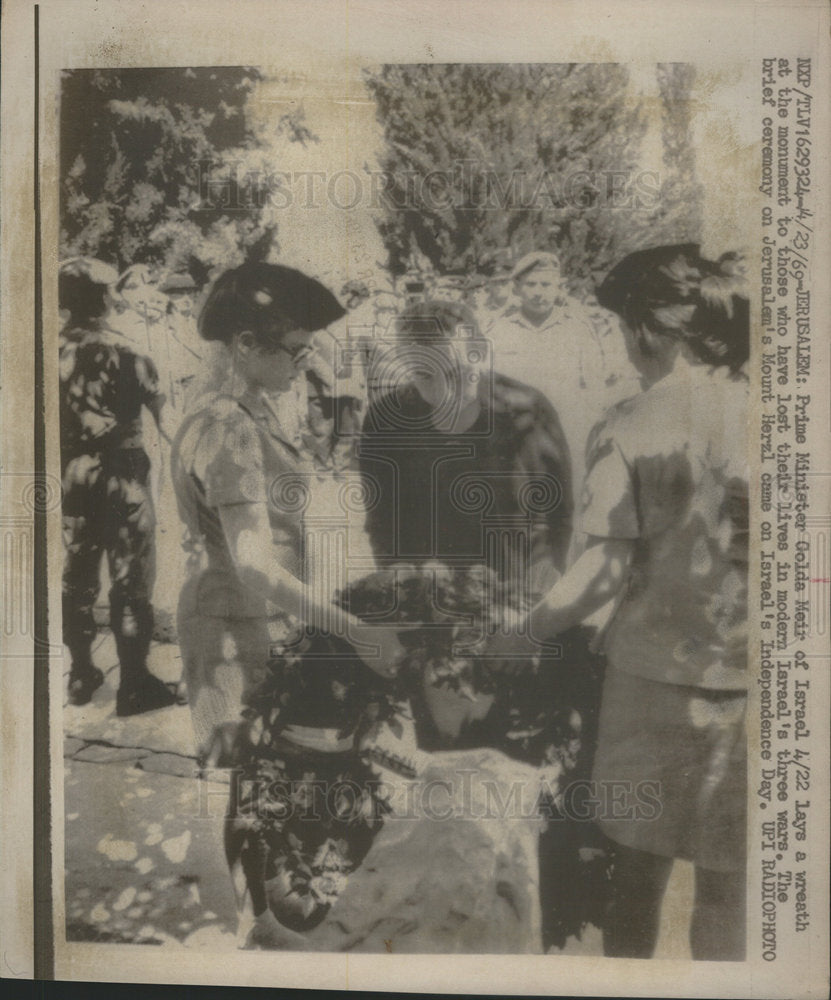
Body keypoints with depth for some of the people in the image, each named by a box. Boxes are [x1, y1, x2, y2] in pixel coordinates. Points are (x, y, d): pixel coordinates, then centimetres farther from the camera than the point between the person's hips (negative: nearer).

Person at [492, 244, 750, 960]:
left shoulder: (629, 427, -10)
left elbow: (610, 571, -14)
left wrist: (522, 636, -2)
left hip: (656, 674, -1)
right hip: (746, 681, 2)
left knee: (639, 865, 18)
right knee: (727, 881, 16)